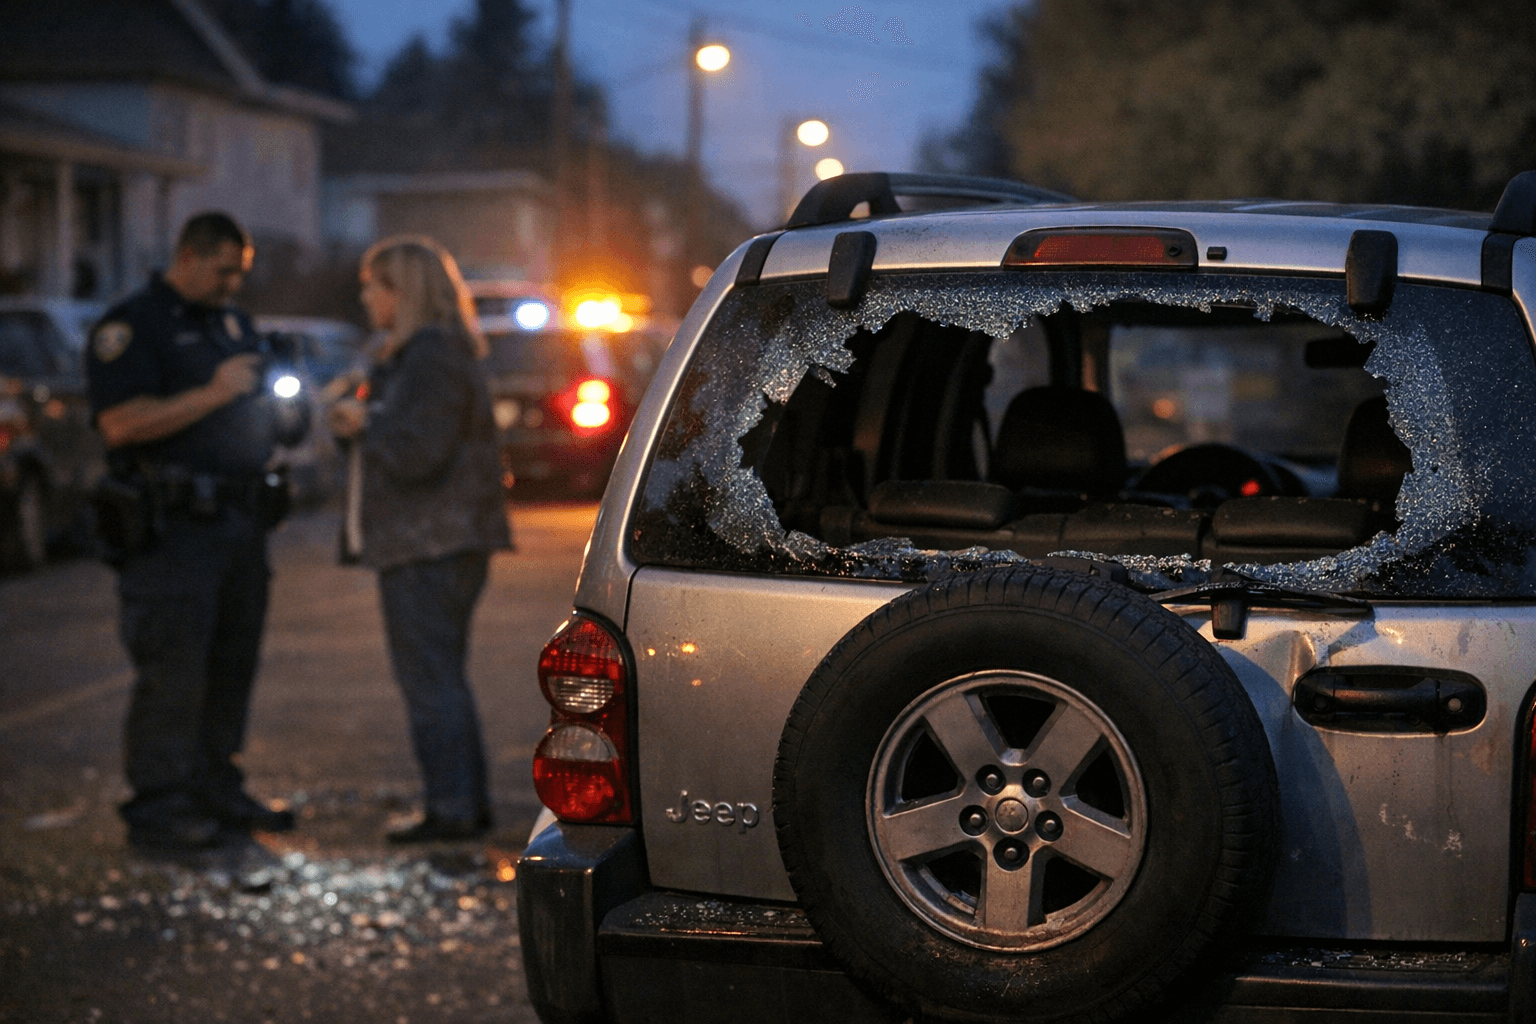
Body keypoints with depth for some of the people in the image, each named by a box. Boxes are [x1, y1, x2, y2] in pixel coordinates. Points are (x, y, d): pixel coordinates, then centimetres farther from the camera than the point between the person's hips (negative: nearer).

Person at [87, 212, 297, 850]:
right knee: (172, 671, -8)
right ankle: (156, 805, -2)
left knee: (232, 665, 11)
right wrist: (213, 394, -19)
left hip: (240, 519, 8)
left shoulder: (234, 324, 20)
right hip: (173, 527, -8)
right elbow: (120, 423, -18)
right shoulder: (131, 325, -6)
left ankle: (217, 790, 20)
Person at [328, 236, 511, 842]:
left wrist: (365, 423, -7)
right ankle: (467, 805, 19)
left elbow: (415, 453, -23)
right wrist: (360, 421, 10)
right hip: (426, 543, 11)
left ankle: (454, 810, -5)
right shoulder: (414, 354, 19)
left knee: (429, 679, -8)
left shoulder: (433, 358, -16)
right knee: (440, 678, 14)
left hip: (430, 547, -11)